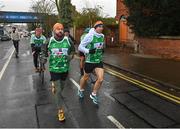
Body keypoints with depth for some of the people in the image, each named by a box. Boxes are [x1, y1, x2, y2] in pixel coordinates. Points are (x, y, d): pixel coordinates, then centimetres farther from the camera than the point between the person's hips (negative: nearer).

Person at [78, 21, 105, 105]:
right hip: (90, 61, -5)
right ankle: (81, 90, 45)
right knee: (85, 78, 14)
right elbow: (80, 47, -13)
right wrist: (88, 51, -26)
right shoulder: (89, 36, -16)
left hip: (99, 61, 5)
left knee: (100, 79, -5)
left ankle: (93, 95, 18)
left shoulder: (102, 36, 3)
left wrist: (102, 50, 5)